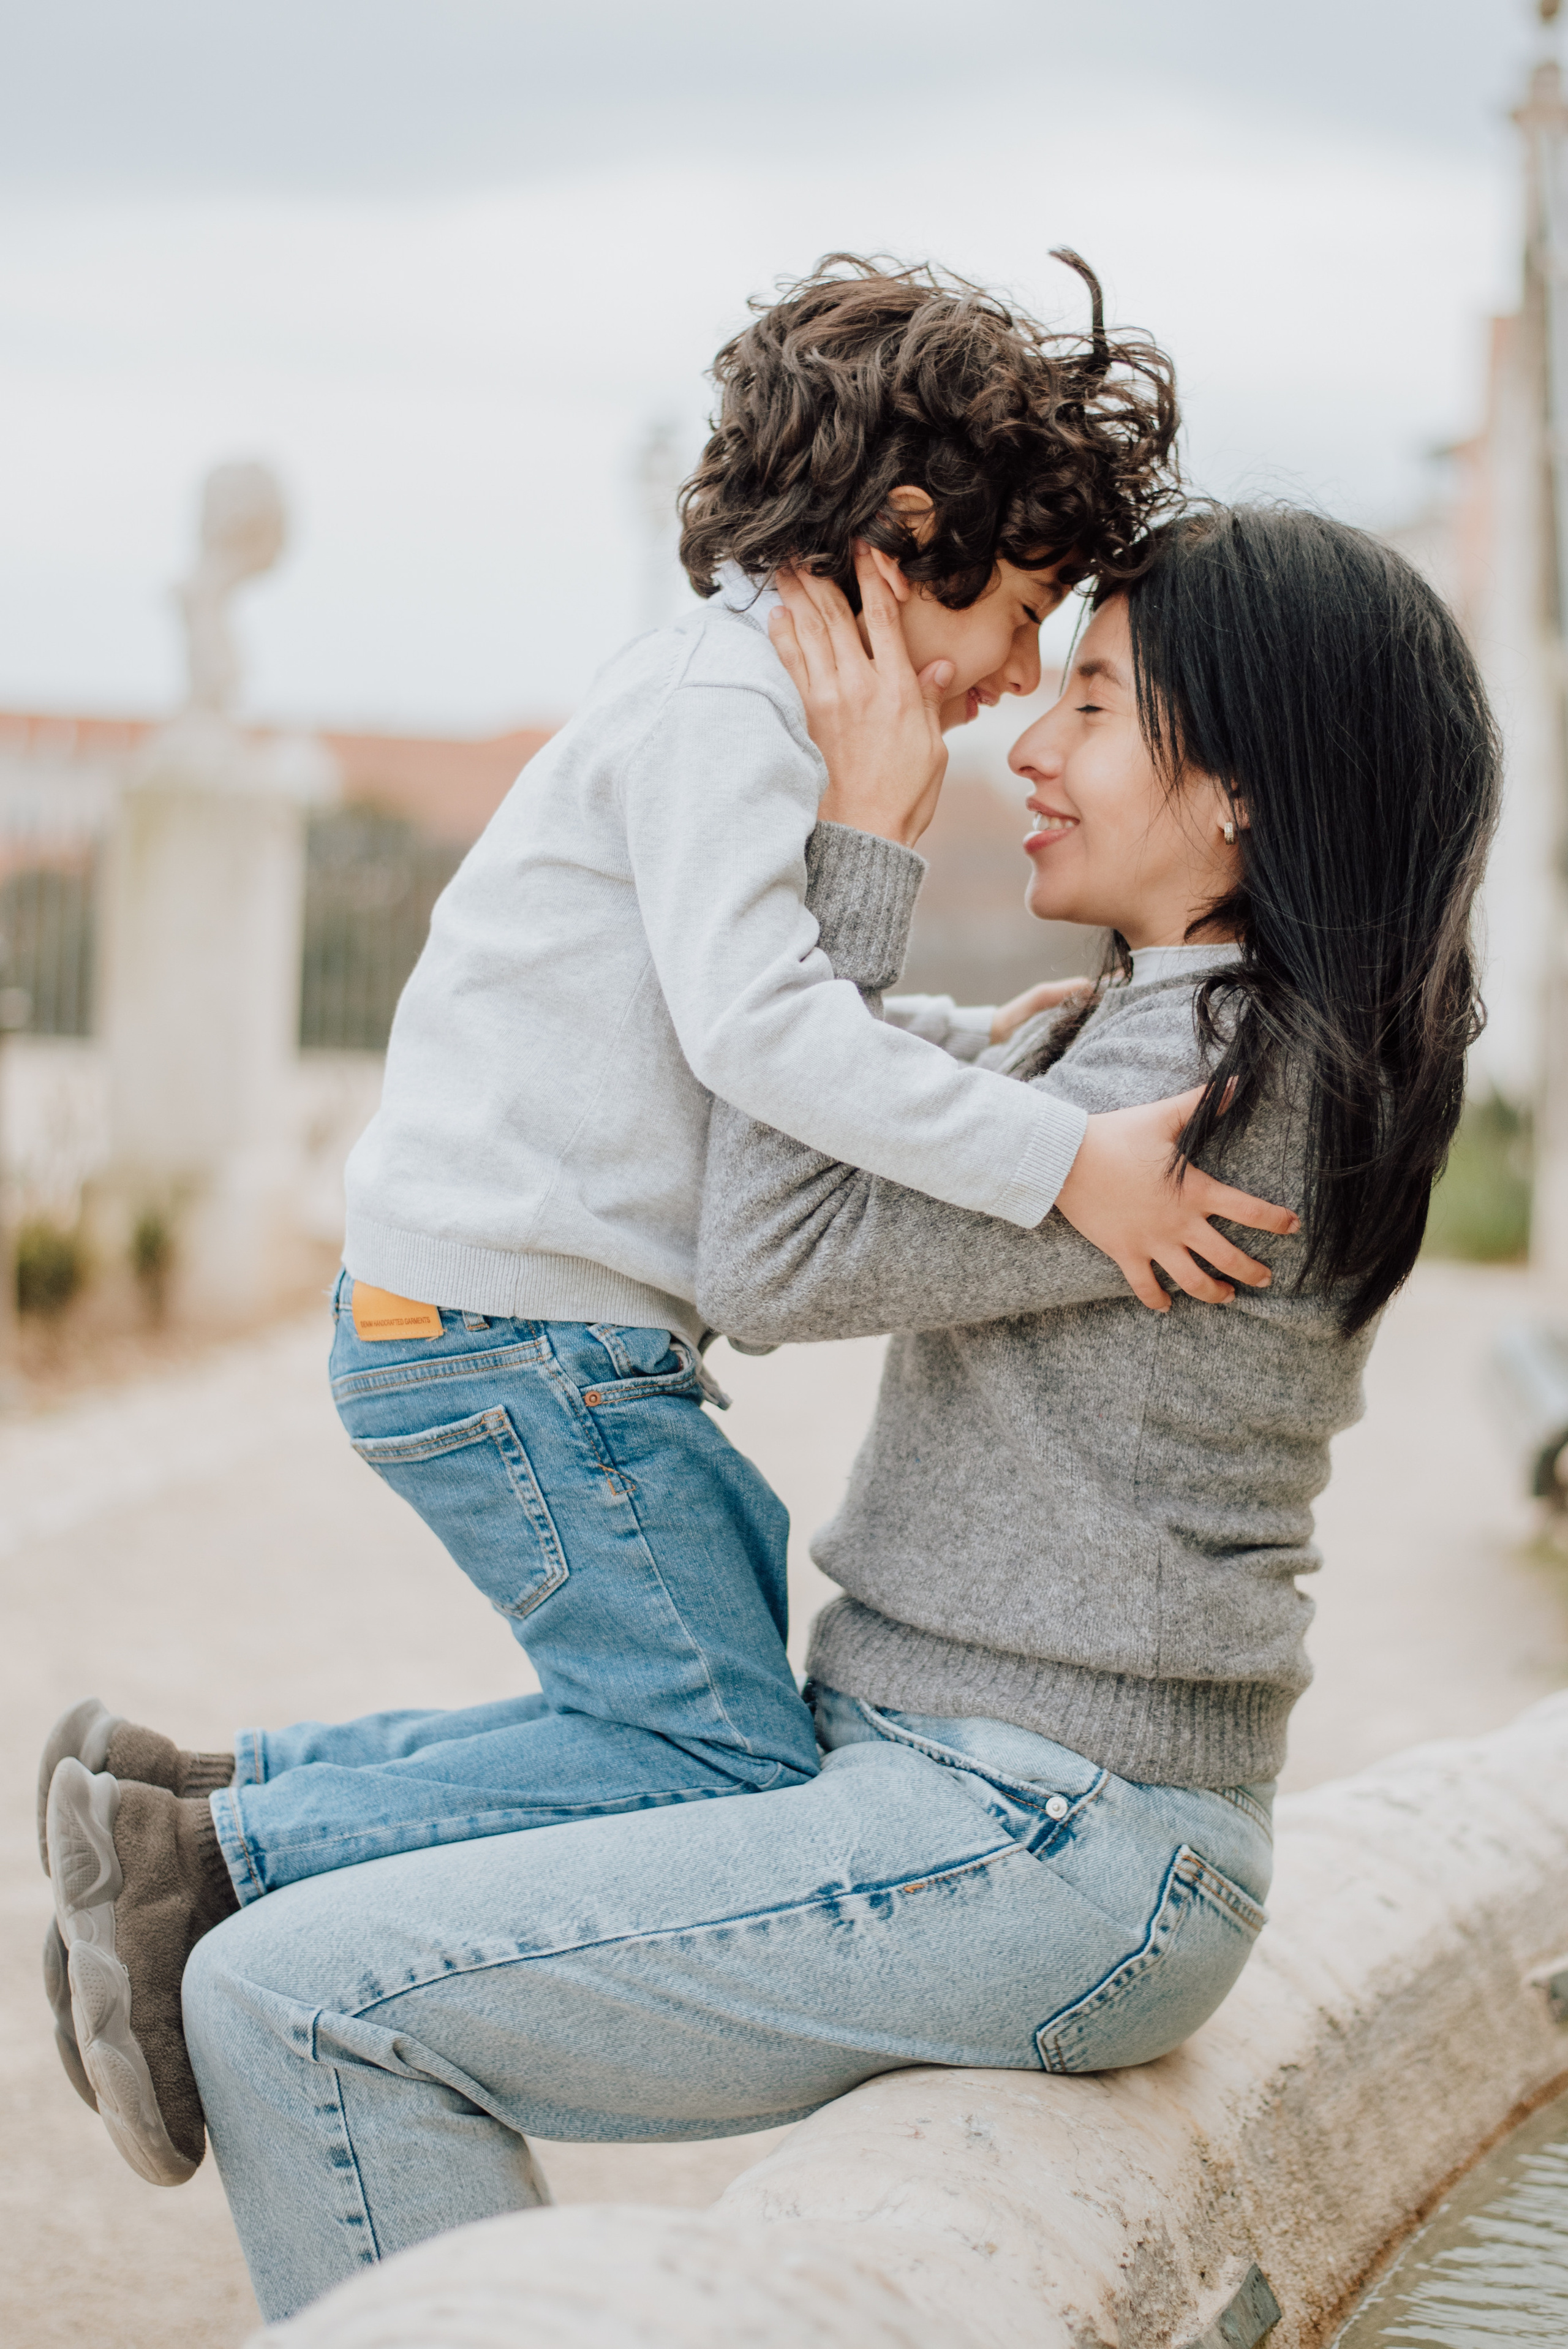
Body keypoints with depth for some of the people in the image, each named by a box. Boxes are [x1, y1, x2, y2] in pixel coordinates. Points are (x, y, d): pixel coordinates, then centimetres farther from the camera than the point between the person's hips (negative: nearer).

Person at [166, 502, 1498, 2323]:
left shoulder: (1224, 1078, -18)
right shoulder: (1177, 1037, 13)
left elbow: (778, 1263, -17)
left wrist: (856, 846, -10)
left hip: (1035, 1852, -11)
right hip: (1018, 1808, 11)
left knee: (292, 2003, -16)